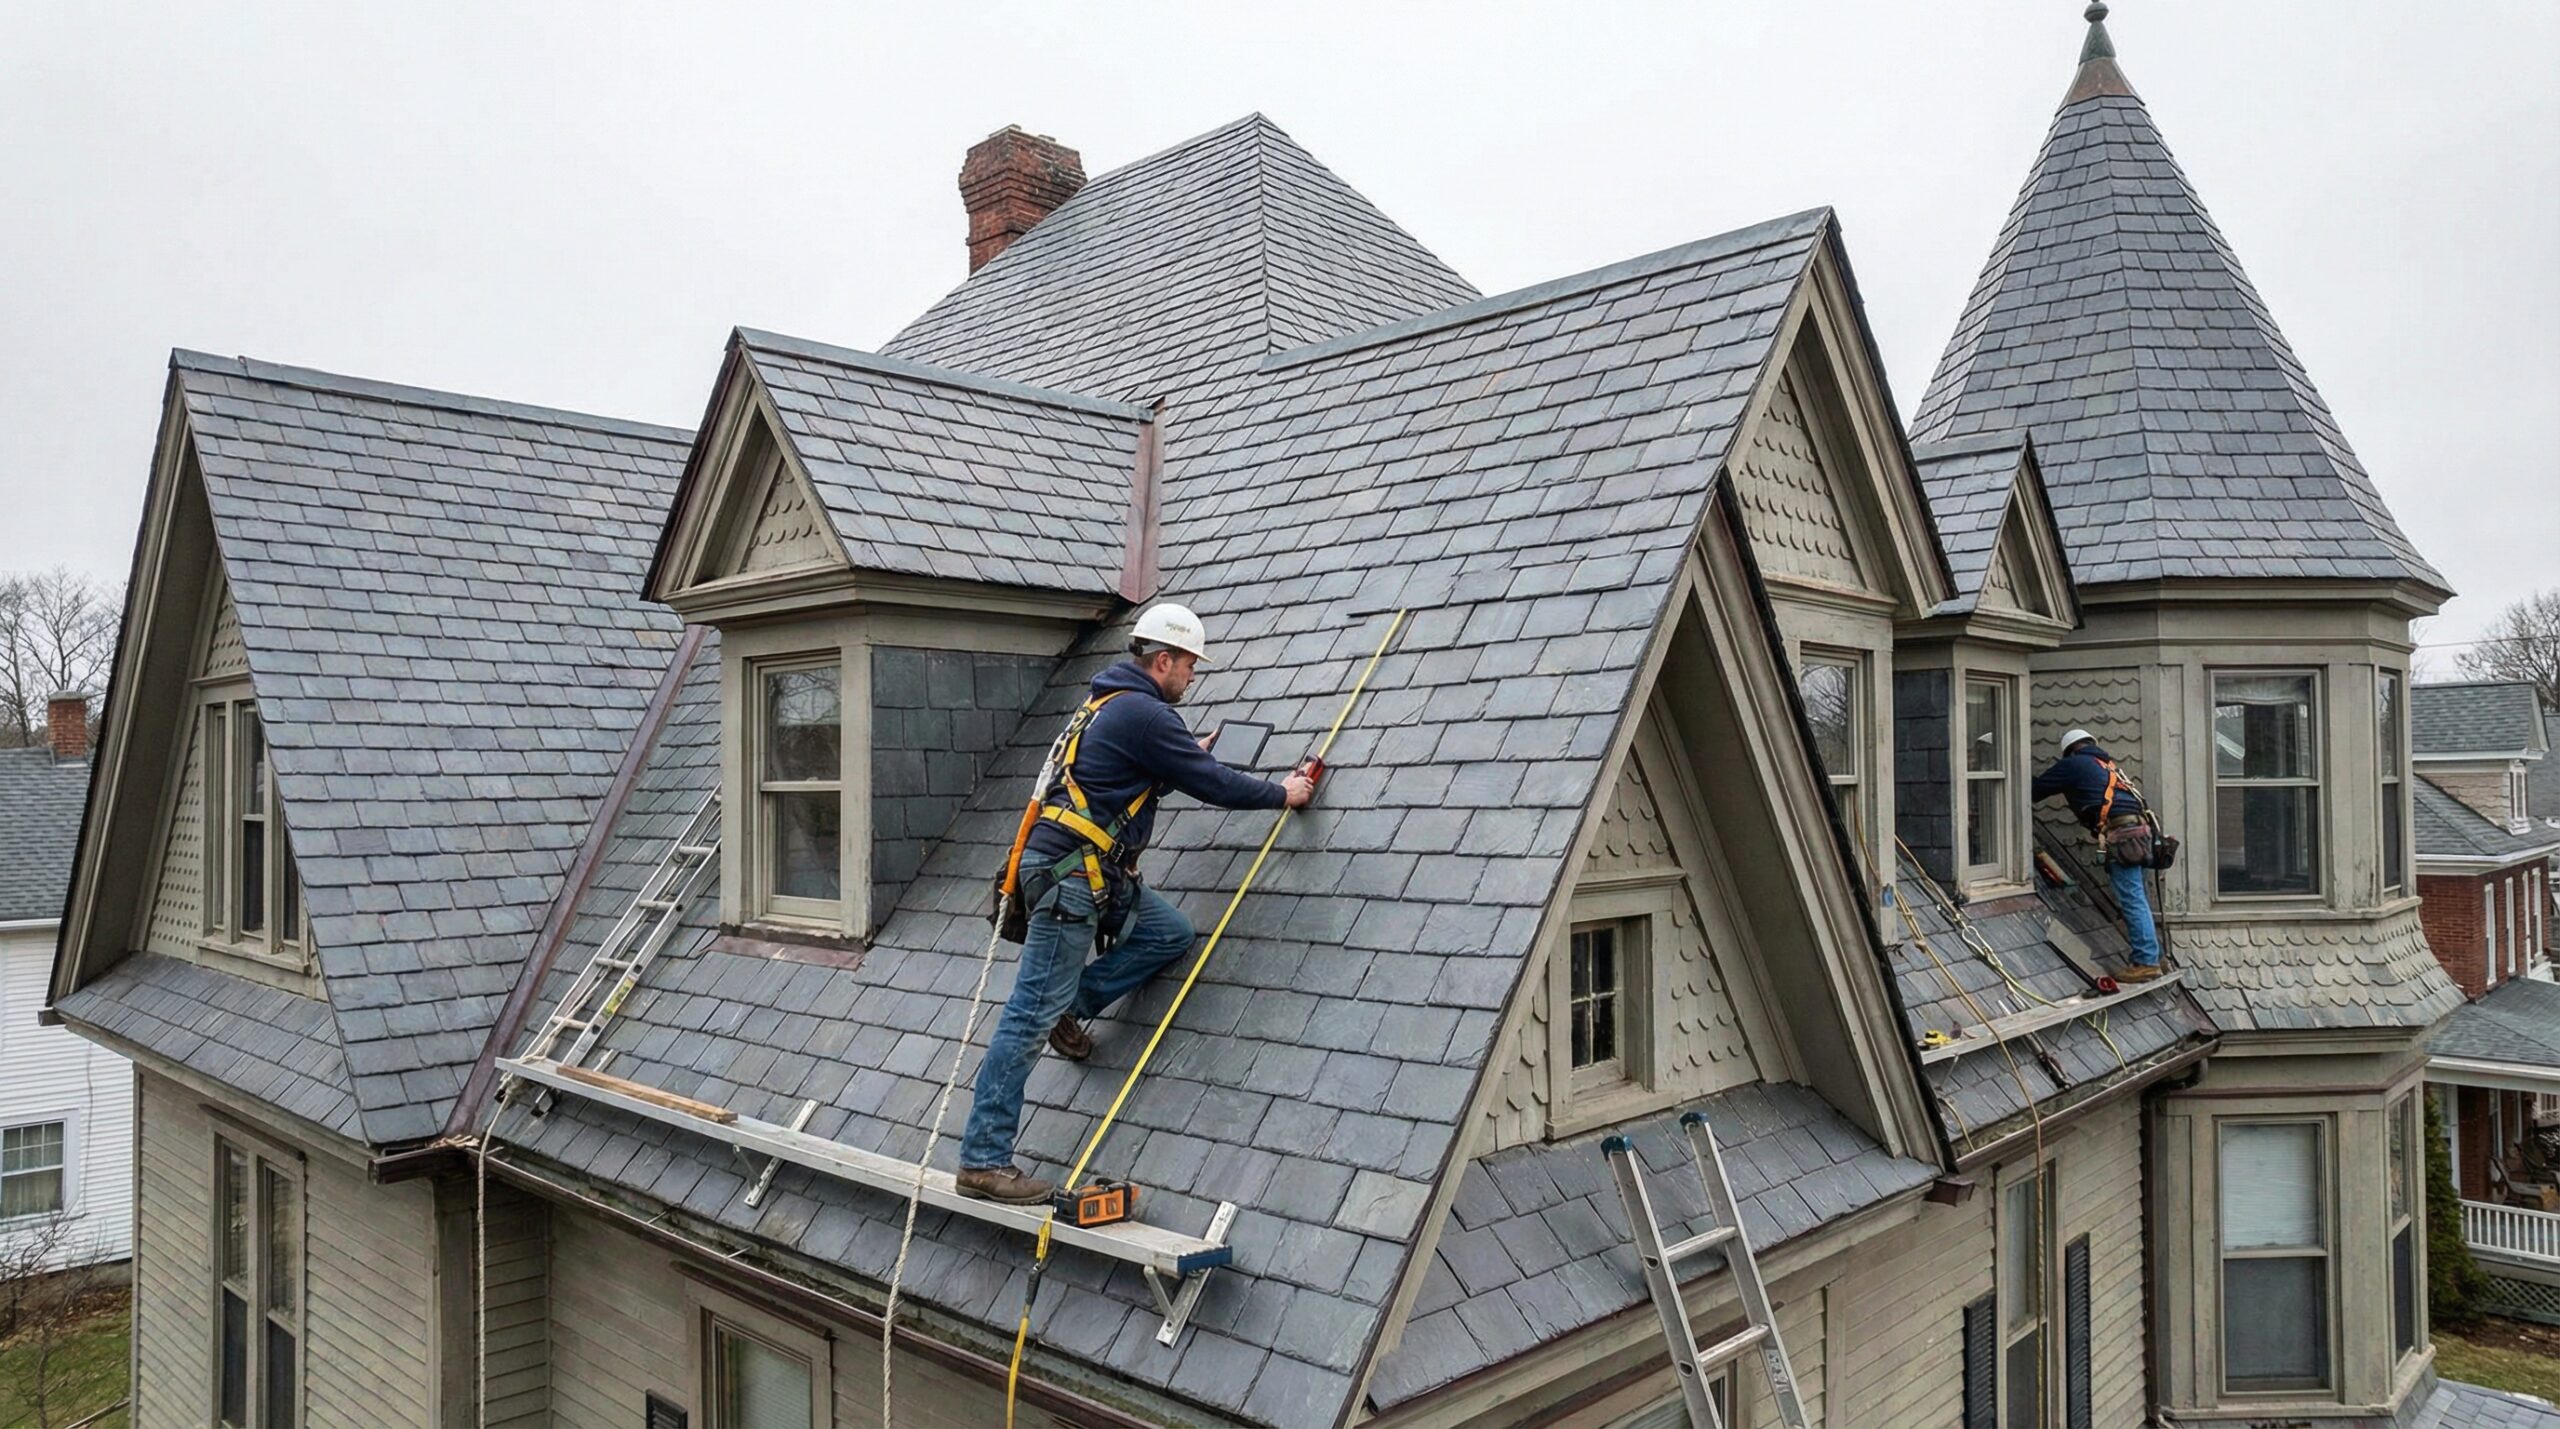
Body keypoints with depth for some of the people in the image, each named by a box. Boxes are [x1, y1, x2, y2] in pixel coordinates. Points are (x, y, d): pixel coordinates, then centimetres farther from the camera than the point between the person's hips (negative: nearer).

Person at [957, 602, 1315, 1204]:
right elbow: (1214, 785, -8)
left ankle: (1070, 1006, 14)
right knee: (1030, 1018, -7)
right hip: (1069, 875, -10)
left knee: (1171, 933, 11)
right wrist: (1282, 793, 5)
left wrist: (1190, 759, 33)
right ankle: (982, 1161, -2)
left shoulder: (1111, 703, 17)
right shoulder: (1144, 713, -13)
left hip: (1093, 873, 10)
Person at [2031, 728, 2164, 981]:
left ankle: (2147, 962, -10)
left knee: (2132, 901, -9)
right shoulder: (2106, 764, 27)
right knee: (2137, 900, 13)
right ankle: (2153, 956, 17)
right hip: (2138, 829, 8)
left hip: (2119, 834, -8)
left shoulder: (2073, 764, 5)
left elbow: (2038, 789, 9)